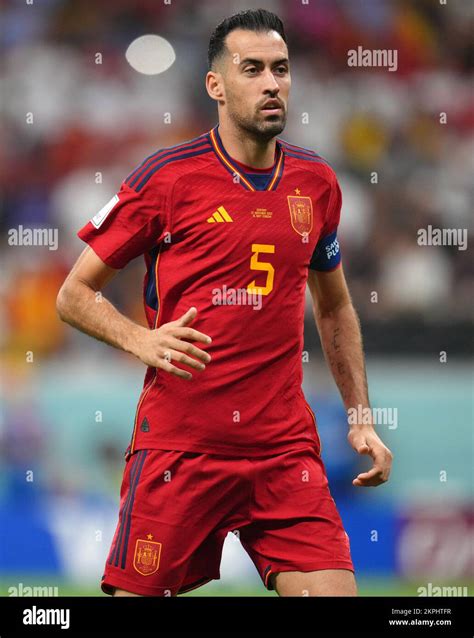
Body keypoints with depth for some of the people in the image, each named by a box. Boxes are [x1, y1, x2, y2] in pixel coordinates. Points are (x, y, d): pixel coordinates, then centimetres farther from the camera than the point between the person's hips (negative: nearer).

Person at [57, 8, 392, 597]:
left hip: (285, 449, 3)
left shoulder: (317, 184, 9)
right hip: (177, 444, -3)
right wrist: (141, 340, -16)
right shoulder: (167, 177, -4)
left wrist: (360, 418, 16)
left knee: (332, 589, -9)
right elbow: (74, 294, 2)